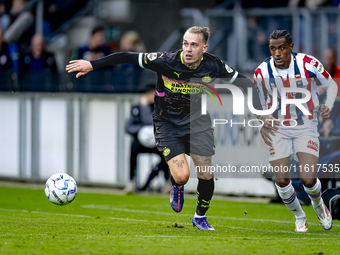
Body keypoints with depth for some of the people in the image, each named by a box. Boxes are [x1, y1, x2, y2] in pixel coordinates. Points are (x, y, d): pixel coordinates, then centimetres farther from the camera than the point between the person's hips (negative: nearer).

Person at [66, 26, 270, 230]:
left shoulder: (213, 66, -16)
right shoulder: (167, 61, -23)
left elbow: (244, 83, -3)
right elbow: (128, 57, -18)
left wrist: (260, 114, -6)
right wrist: (92, 65, -19)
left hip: (197, 121, 2)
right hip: (168, 123, -2)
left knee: (206, 175, -4)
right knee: (182, 176, -17)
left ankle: (200, 217, 23)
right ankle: (177, 187, 23)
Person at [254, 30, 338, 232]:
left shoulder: (309, 64, -15)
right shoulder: (262, 73, -10)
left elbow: (331, 85, 2)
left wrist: (328, 105, -15)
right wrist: (262, 124, -5)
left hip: (306, 126, -2)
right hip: (278, 130, 2)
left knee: (308, 179, -13)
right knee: (281, 180, -5)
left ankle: (318, 204, 23)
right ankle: (299, 217, 23)